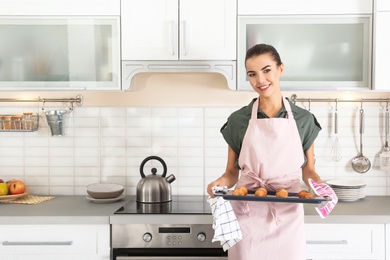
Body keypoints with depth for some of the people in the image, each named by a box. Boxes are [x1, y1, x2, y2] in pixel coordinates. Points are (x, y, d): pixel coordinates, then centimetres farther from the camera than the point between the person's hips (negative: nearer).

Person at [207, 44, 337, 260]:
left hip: (287, 217, 1)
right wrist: (221, 182, -16)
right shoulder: (238, 120, -1)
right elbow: (232, 172, 6)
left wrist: (320, 186, -11)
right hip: (247, 216, 0)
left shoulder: (304, 119, 2)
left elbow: (308, 169, 10)